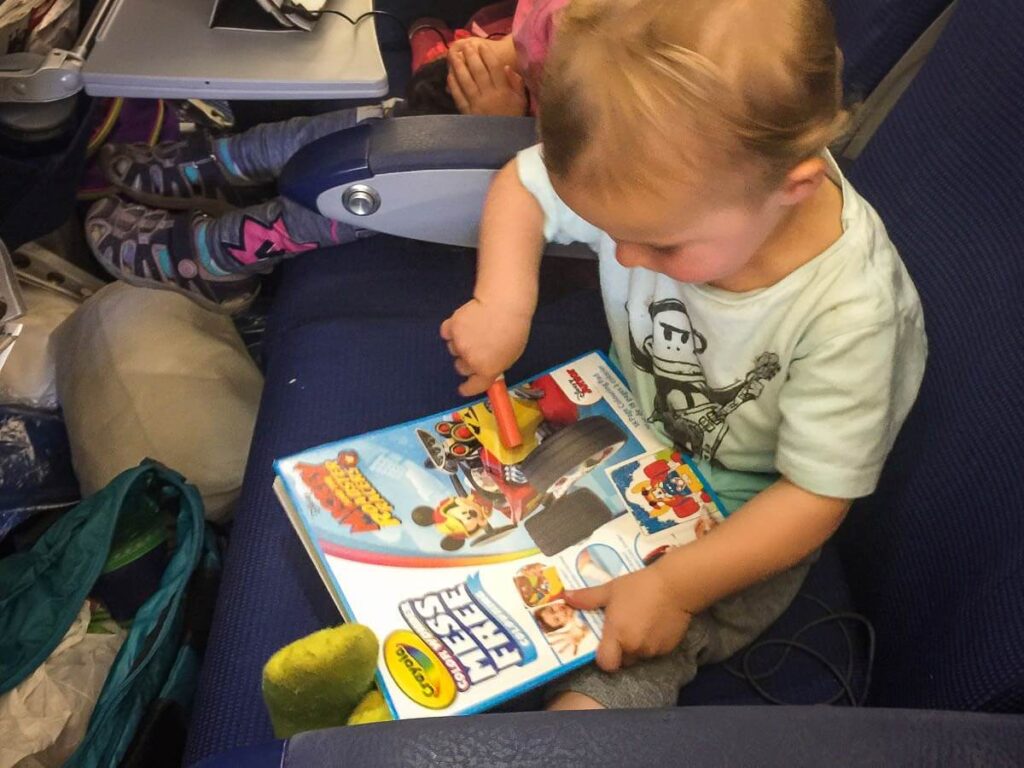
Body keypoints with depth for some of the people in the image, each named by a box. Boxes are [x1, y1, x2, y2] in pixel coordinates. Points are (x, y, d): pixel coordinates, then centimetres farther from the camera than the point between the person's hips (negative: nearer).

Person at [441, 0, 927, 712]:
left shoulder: (848, 310, -35)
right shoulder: (658, 180, -24)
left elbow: (816, 494, -24)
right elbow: (521, 185, -4)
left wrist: (675, 585, -29)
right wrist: (504, 301, -21)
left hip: (744, 510, -5)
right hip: (631, 420, 5)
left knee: (617, 673, -21)